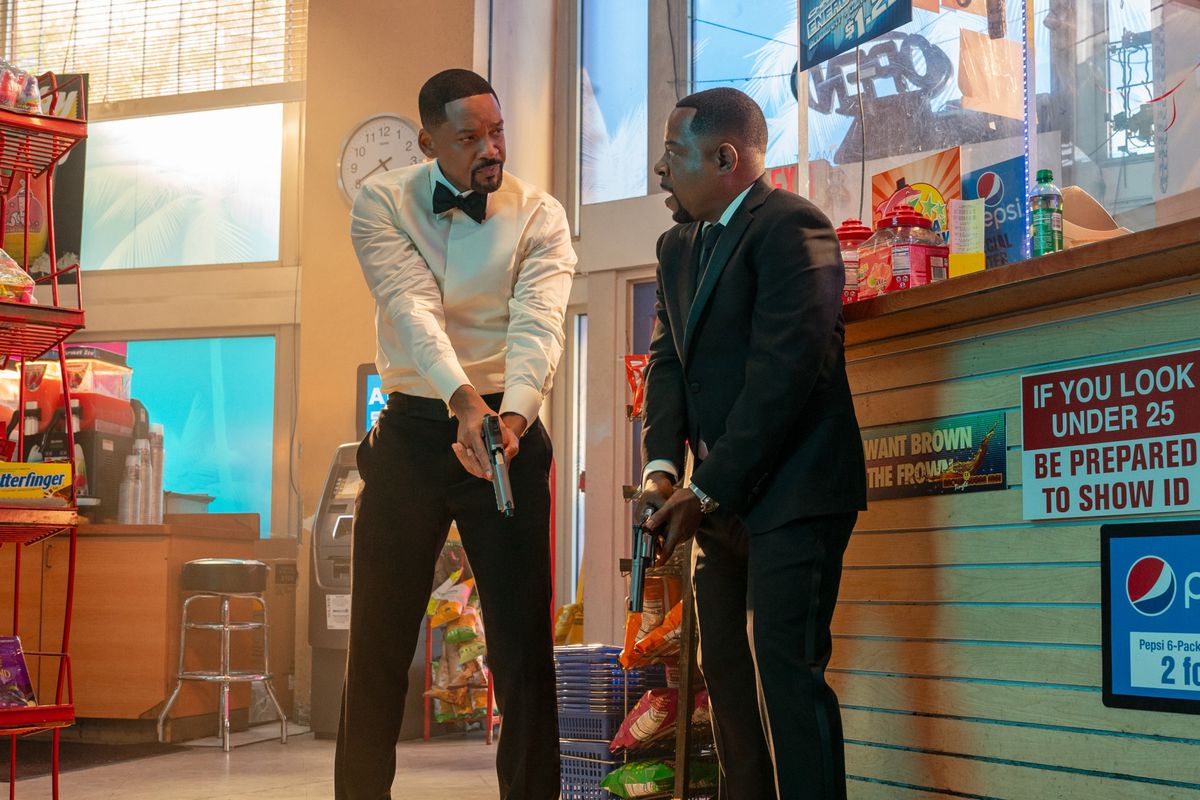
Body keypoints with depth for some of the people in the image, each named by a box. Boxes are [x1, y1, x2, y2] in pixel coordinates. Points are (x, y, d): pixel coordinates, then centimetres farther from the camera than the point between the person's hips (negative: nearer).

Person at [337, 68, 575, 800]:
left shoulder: (540, 217, -4)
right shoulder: (383, 203, -4)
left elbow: (539, 324, -19)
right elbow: (412, 307, -20)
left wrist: (512, 414, -39)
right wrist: (464, 399, -37)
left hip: (508, 429, 0)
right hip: (412, 429, 1)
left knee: (523, 636, 1)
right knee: (379, 635, 7)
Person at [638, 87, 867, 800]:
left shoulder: (791, 226, -12)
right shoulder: (678, 246, 17)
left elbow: (784, 368, -20)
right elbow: (668, 359, 13)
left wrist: (707, 490, -20)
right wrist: (662, 465, -5)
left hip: (791, 491, -9)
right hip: (721, 500, 9)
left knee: (787, 672, -13)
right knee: (727, 672, 12)